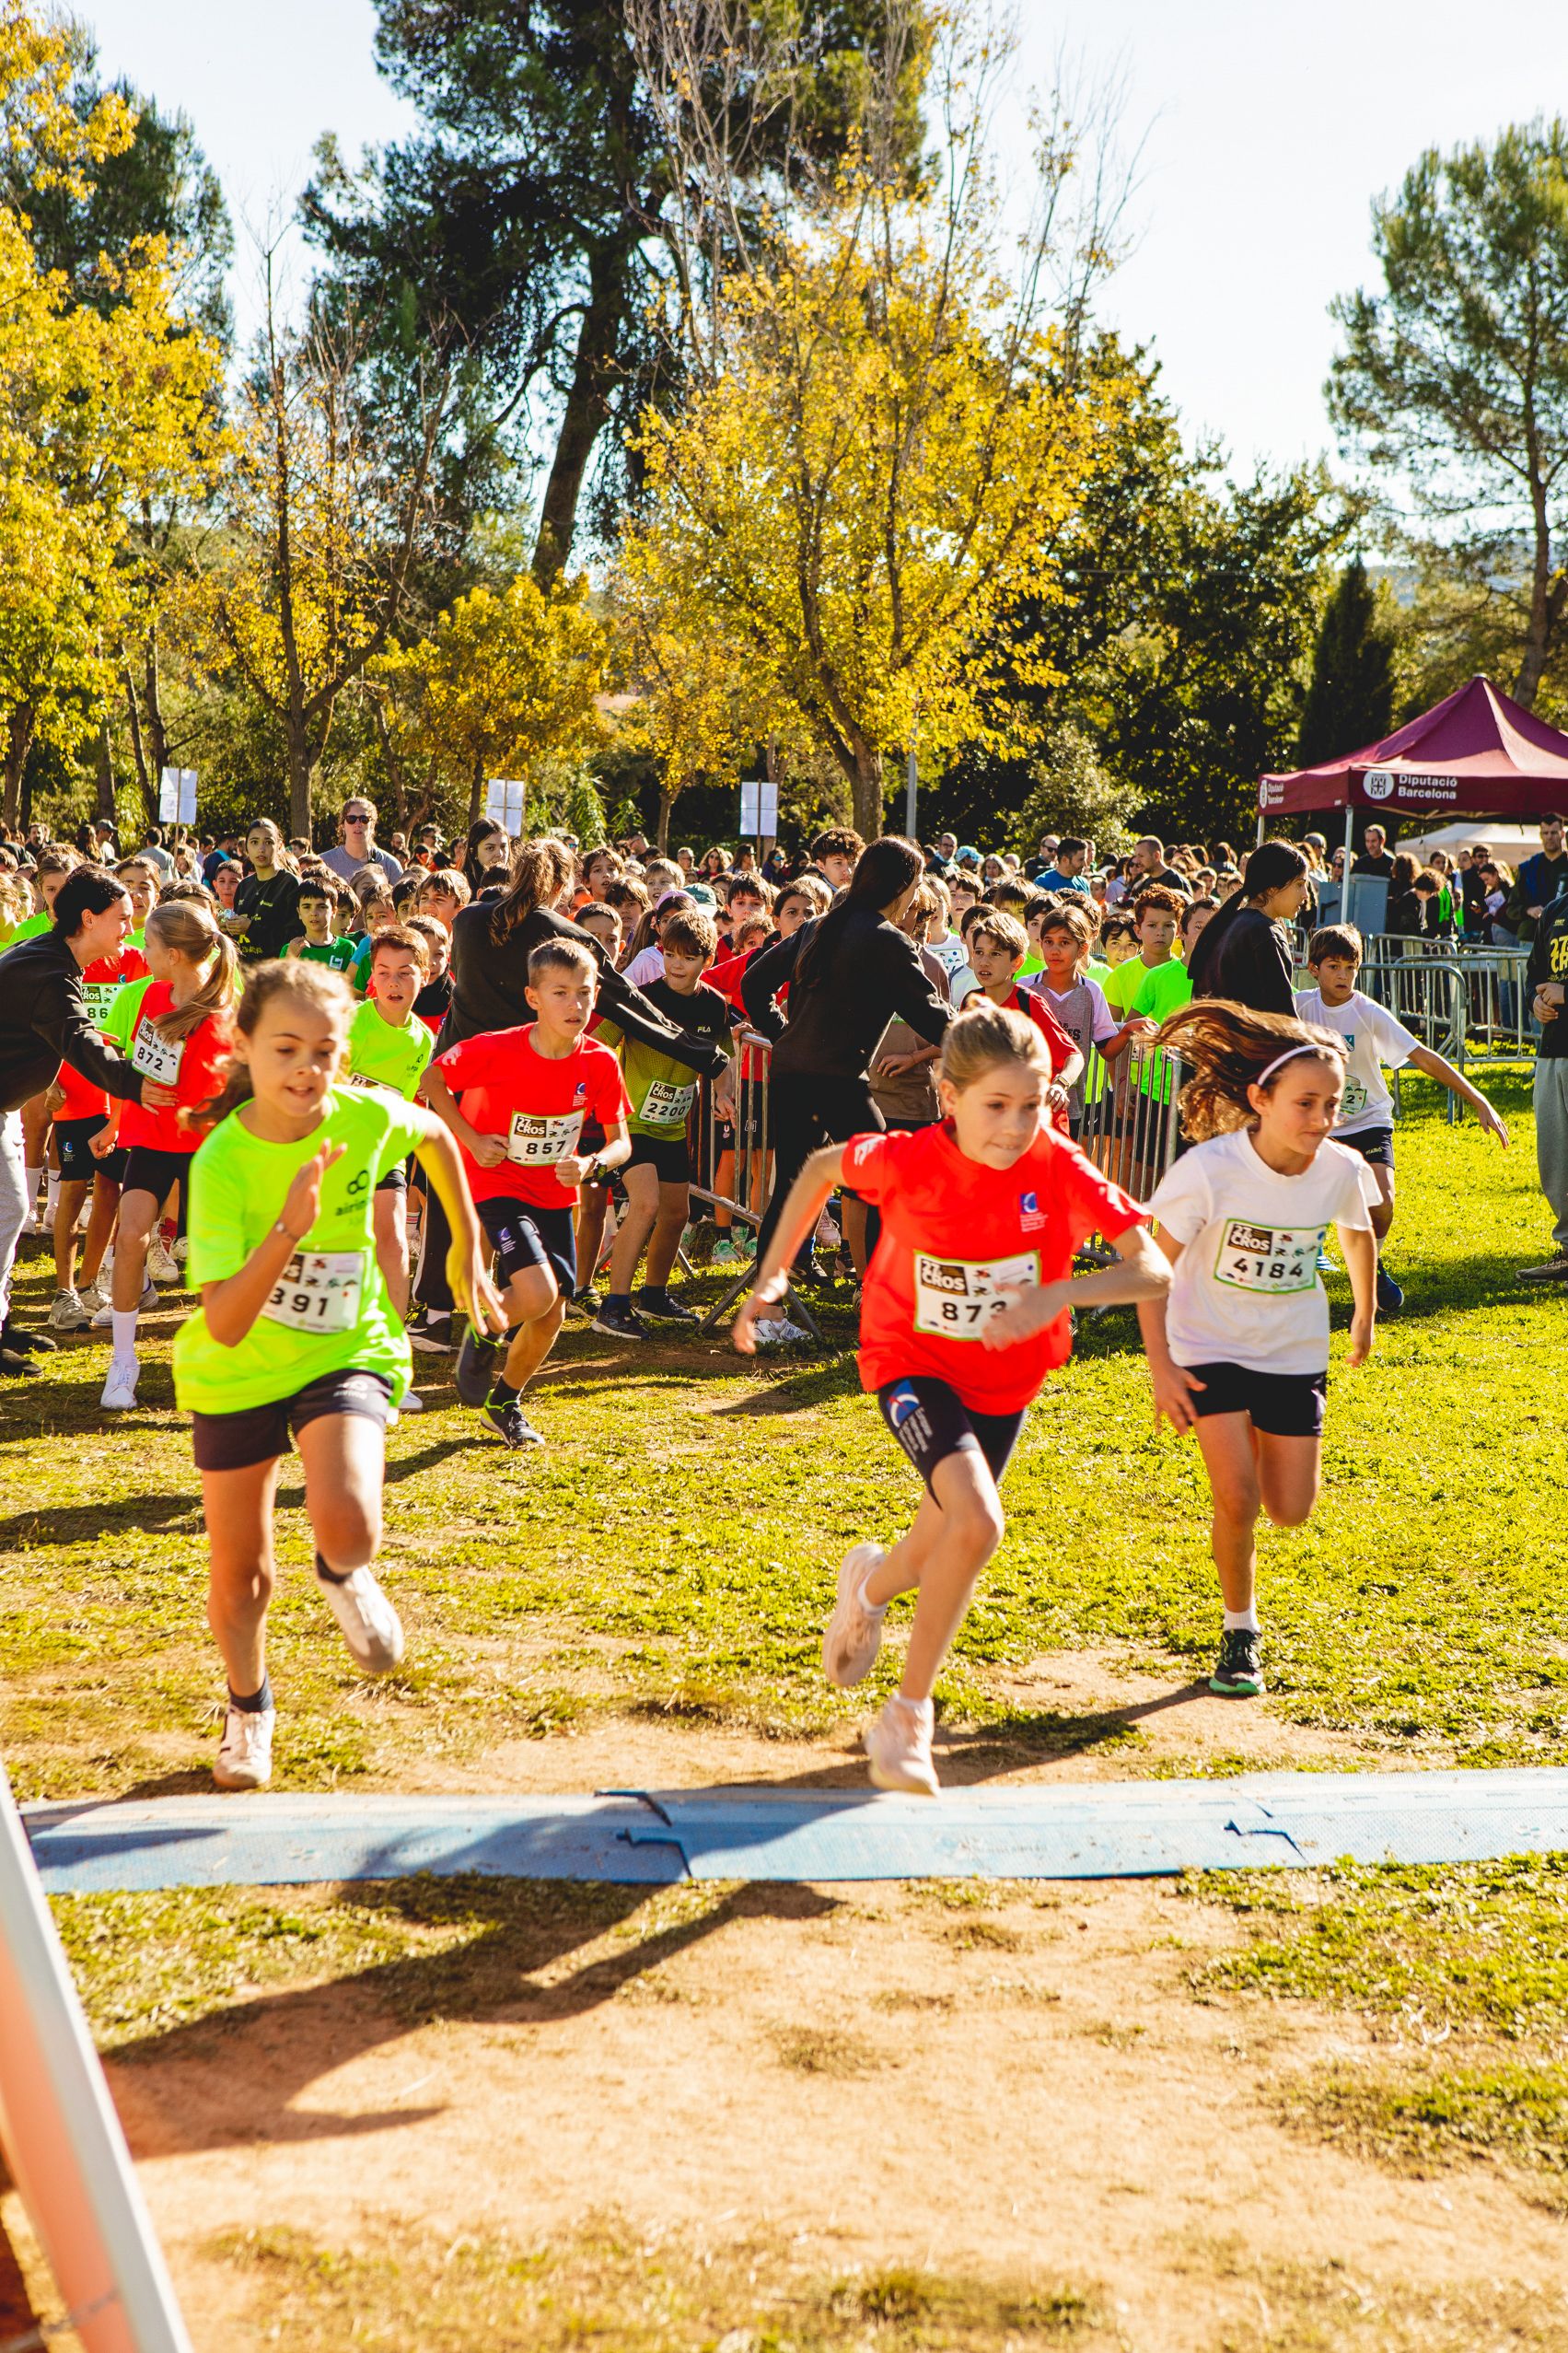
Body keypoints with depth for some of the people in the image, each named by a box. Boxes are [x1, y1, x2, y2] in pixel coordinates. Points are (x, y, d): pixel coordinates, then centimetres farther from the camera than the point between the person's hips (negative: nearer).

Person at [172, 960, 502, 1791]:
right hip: (237, 1373, 0)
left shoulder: (367, 1117, -18)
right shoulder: (222, 1162, -26)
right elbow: (225, 1324, -33)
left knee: (347, 1527, -27)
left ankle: (342, 1575, 12)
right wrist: (289, 1225, -45)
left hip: (343, 1351, 0)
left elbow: (435, 1134, 9)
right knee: (240, 1572, 12)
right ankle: (248, 1709, 43)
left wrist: (468, 1247, 14)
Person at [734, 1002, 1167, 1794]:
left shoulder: (1061, 1170, -22)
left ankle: (873, 1584, 54)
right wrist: (773, 1272, -6)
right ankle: (909, 1715, -9)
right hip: (913, 1364, -3)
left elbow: (1152, 1268, -25)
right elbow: (820, 1167, -1)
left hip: (1005, 1379, 3)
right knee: (979, 1523, -26)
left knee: (939, 1555, 15)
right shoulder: (906, 1161, -22)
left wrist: (1059, 1295, -40)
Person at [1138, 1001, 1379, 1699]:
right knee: (1236, 1498, -16)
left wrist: (1365, 1316, 21)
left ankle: (1263, 1442, 39)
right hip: (1213, 1348, -3)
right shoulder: (1207, 1170, -25)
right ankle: (1240, 1631, 7)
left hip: (1295, 1354, 3)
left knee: (1290, 1513, 3)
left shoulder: (1341, 1170, -14)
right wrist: (1160, 1366, -18)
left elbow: (1358, 1235, 10)